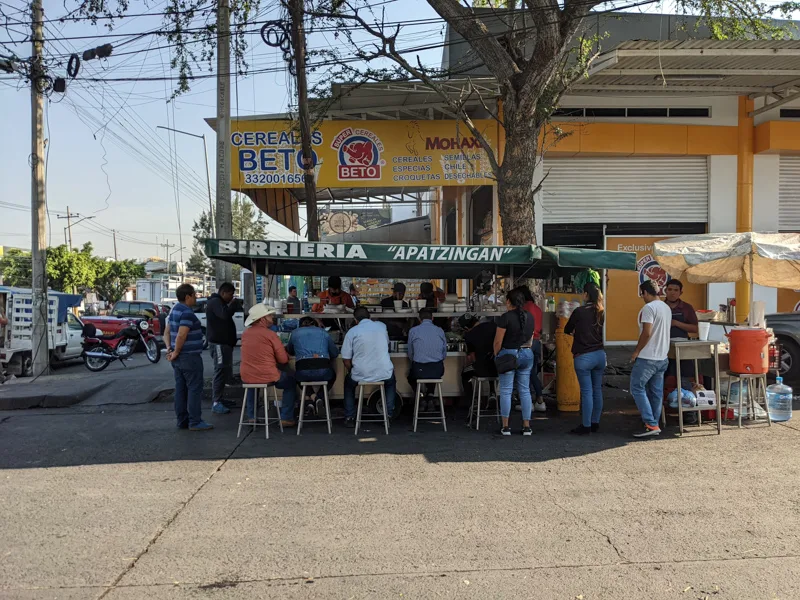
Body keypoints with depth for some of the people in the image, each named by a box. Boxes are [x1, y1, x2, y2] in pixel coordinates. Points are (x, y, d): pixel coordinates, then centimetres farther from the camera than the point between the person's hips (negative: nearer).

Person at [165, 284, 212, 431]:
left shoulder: (174, 310, 13)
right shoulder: (187, 313, -18)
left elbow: (167, 332, 15)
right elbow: (181, 336, -26)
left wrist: (169, 349, 4)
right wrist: (176, 352, -14)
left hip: (179, 358, 9)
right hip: (190, 357, -9)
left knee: (181, 389, 11)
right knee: (195, 389, -3)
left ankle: (182, 421, 16)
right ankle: (195, 422, -1)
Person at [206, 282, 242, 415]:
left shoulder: (219, 302, 21)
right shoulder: (215, 302, -14)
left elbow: (225, 316, 26)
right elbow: (225, 315, -31)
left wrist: (234, 306, 10)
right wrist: (234, 304, -14)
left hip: (223, 342, 11)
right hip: (219, 343, -11)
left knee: (224, 372, 16)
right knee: (220, 372, -13)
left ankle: (220, 399, 23)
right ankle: (216, 403, -13)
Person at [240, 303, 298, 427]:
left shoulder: (245, 333, 4)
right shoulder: (270, 334, -12)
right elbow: (283, 359, -9)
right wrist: (287, 355, 13)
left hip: (246, 377, 5)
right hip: (267, 377, -5)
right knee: (291, 382, 21)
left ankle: (251, 416, 38)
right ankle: (286, 418, 15)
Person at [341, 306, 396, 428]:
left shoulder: (352, 332, -3)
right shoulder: (381, 326, 7)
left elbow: (346, 359, -1)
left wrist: (353, 372, 16)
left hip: (361, 375, -2)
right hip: (384, 374, 2)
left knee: (348, 382, 32)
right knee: (391, 381, 37)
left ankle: (349, 417, 28)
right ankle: (389, 413, 28)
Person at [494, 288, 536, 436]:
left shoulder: (506, 317, -12)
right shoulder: (529, 317, 8)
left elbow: (498, 341, -11)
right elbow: (531, 339, 14)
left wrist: (496, 355, 2)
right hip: (527, 354, 5)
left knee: (506, 391, 0)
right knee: (525, 390, 9)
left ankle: (506, 427, 1)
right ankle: (527, 426, 10)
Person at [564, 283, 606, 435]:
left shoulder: (579, 311, -11)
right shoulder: (602, 312, 2)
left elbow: (567, 330, 1)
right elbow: (603, 331, 12)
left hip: (583, 357, -5)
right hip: (600, 354, 5)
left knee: (587, 391, -2)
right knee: (597, 390, 12)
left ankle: (586, 426, 3)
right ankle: (595, 423, 21)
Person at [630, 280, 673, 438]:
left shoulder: (648, 308, -16)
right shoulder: (667, 308, 13)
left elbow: (647, 333, -22)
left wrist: (636, 351, -12)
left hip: (647, 358, -9)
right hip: (662, 357, 9)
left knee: (637, 388, -3)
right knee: (656, 392, 11)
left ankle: (651, 424, -8)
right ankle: (654, 425, 15)